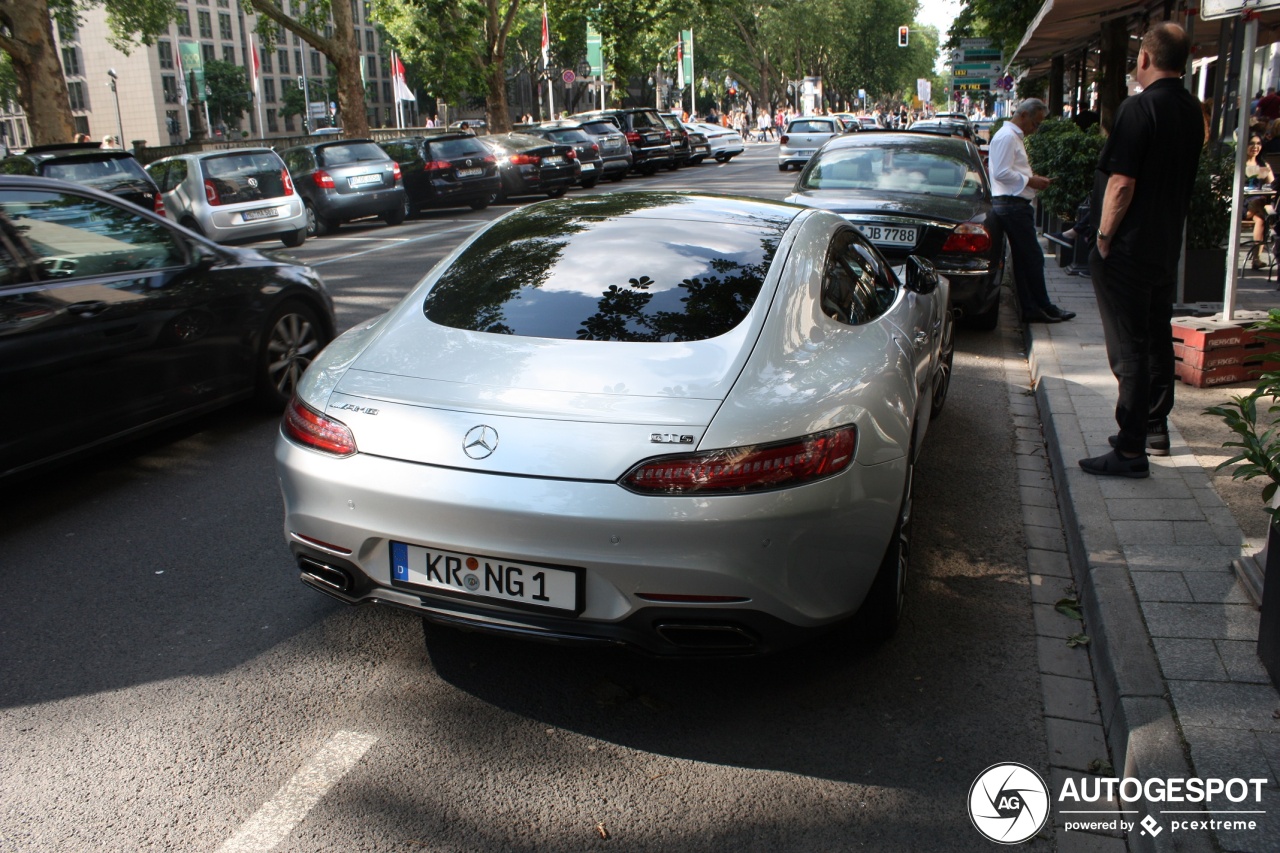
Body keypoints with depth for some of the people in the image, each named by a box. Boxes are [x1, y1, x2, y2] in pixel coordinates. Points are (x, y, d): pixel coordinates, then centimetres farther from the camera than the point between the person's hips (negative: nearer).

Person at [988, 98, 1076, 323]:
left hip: (1016, 205, 11)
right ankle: (1043, 307, 2)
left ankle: (1030, 309, 14)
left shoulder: (1014, 136, 23)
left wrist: (1031, 178, 13)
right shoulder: (1007, 137, -12)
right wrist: (1030, 181, -13)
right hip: (1012, 205, -11)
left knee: (1023, 259, 11)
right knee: (1033, 258, -5)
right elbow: (1001, 172, -20)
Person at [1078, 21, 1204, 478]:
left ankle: (1131, 450, -2)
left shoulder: (1139, 107, -18)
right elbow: (1183, 179, 16)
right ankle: (1156, 428, 31)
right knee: (1158, 339, 19)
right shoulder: (1192, 110, 9)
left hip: (1128, 251, -8)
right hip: (1168, 247, 8)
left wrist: (1103, 237, -14)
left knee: (1129, 350, -5)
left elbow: (1121, 184, -23)